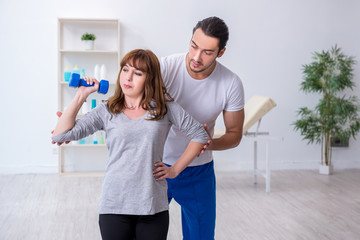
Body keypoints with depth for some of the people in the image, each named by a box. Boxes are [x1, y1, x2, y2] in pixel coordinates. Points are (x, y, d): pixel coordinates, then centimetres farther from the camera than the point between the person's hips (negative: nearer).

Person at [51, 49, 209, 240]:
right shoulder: (106, 112, 4)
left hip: (153, 206, 0)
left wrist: (175, 170, 3)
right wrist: (81, 96, -5)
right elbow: (60, 135, -3)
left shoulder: (165, 107, 3)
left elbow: (199, 135, 9)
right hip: (114, 206, 0)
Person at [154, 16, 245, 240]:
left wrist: (210, 143, -25)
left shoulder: (231, 84, -14)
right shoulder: (166, 67, -20)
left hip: (199, 172, 1)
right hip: (158, 165, -1)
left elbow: (235, 134, -2)